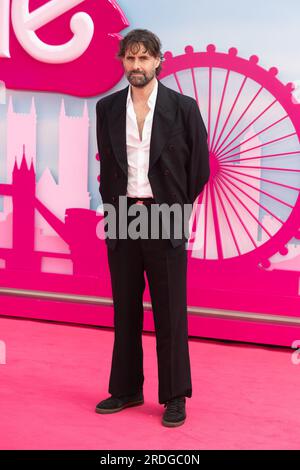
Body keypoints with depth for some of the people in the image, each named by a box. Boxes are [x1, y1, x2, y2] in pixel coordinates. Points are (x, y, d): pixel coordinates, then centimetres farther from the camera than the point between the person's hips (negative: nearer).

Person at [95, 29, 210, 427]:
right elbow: (106, 165, 12)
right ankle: (127, 390, 20)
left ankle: (175, 397, 10)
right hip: (122, 219, 3)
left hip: (165, 219, -3)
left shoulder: (183, 107, -2)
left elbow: (199, 166, 3)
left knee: (170, 312, 1)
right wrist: (119, 206, 3)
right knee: (125, 310, 10)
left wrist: (176, 208, 5)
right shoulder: (107, 108, 7)